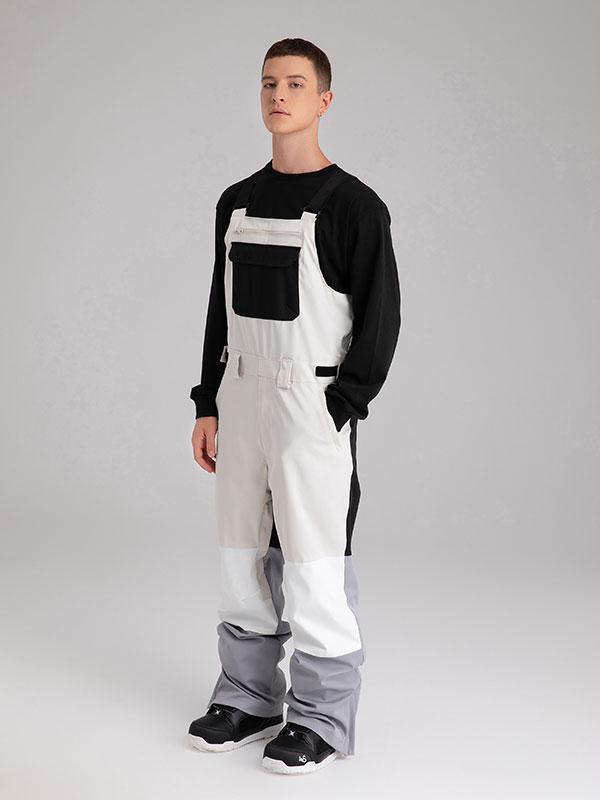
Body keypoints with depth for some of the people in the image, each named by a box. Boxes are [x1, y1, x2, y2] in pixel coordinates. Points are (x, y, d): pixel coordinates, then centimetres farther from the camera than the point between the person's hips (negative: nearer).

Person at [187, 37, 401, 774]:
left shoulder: (354, 206, -7)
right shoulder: (236, 203, 12)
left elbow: (381, 318, -8)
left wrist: (341, 410, -15)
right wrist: (209, 405, 11)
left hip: (312, 402, -6)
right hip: (241, 396, 6)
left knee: (313, 563, -3)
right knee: (242, 556, 11)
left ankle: (322, 718, 10)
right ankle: (248, 698, 25)